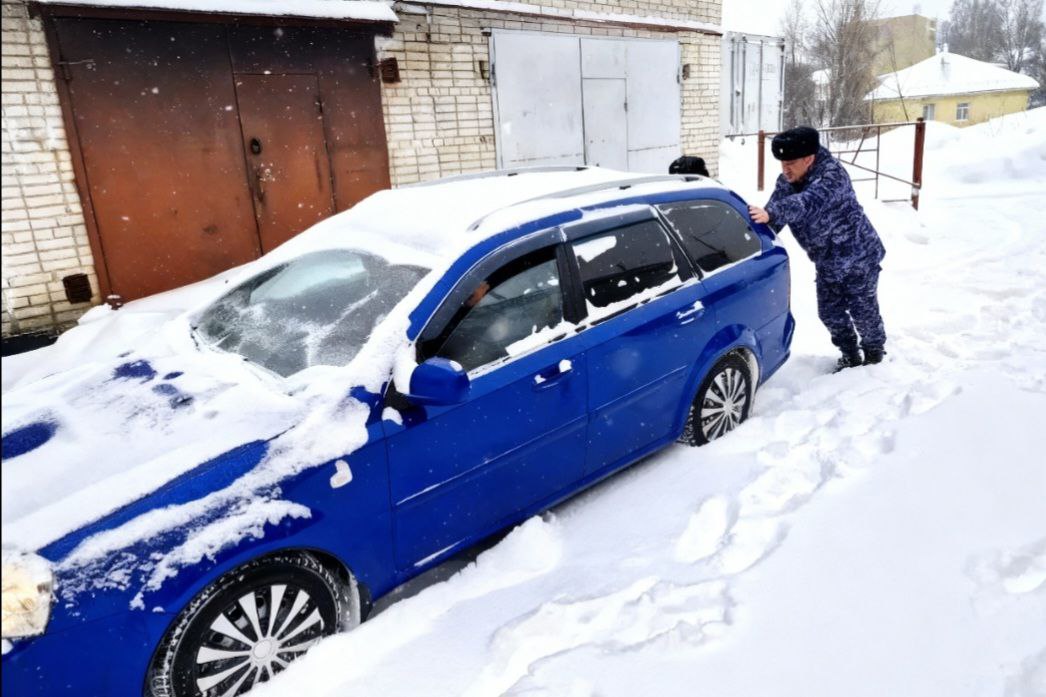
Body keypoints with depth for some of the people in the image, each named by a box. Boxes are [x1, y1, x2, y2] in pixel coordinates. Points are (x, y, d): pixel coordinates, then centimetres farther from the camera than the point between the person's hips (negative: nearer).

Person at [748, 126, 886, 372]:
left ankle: (875, 353, 32)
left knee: (862, 310, 6)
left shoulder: (832, 175, -29)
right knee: (830, 311, 9)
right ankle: (851, 355, 30)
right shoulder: (786, 181, -6)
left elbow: (808, 203, -48)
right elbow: (776, 211, -9)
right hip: (827, 261, 7)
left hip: (858, 255, -7)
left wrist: (770, 213, -63)